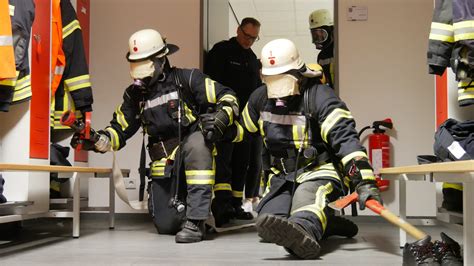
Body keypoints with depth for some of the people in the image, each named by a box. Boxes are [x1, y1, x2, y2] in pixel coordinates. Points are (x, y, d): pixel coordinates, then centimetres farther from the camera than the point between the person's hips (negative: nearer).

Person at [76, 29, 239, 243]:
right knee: (166, 225, 0)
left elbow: (227, 97, -7)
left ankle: (196, 221, -34)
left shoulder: (187, 79, -6)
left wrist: (220, 118, -28)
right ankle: (181, 202, 38)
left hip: (194, 157, -4)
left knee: (197, 144, -41)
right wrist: (98, 140, -9)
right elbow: (119, 130, 11)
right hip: (164, 166, 5)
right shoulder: (135, 94, 9)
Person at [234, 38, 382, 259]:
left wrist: (364, 182, -40)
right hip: (283, 175, 8)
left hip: (319, 171, -7)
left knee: (307, 195, -42)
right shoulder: (261, 98, 4)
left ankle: (304, 231, -74)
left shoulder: (320, 97, -17)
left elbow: (345, 138, -30)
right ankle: (325, 224, -2)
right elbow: (243, 128, 27)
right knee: (266, 223, -12)